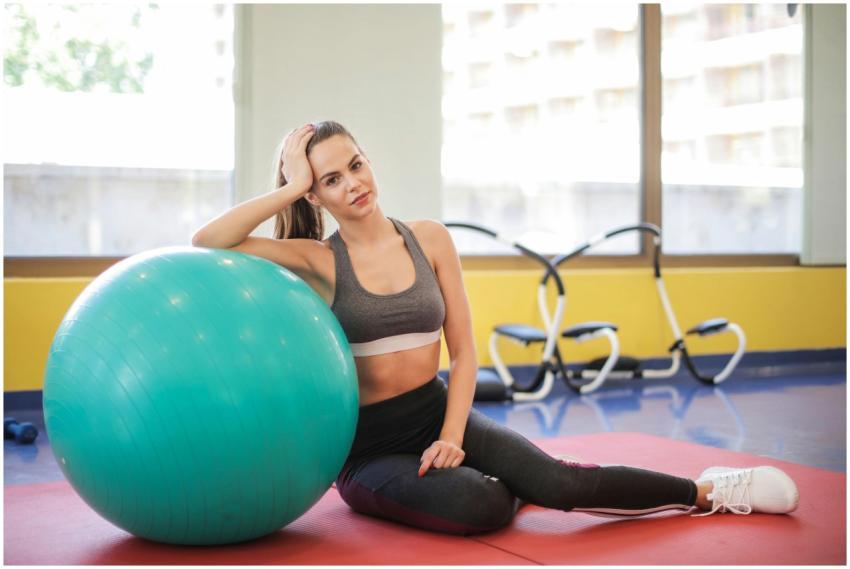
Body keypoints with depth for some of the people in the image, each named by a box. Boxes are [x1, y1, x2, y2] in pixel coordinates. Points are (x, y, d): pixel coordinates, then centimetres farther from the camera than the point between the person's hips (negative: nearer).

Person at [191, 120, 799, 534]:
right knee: (482, 506, -31)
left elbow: (464, 351, 3)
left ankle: (709, 491, 0)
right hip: (368, 447, -2)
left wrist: (451, 436, -11)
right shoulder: (317, 260, -7)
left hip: (437, 416, 3)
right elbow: (207, 241, -19)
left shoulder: (430, 239, 2)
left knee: (557, 481, -19)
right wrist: (290, 187, -17)